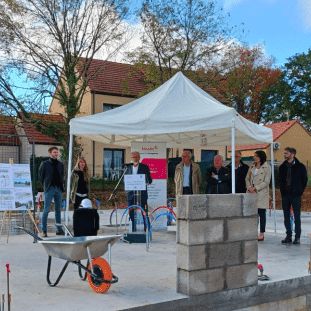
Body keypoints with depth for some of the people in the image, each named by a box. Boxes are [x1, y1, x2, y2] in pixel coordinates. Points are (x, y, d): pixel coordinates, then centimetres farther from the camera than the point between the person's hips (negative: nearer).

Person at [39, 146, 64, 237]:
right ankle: (44, 231, 1)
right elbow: (40, 176, 3)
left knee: (58, 209, 9)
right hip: (49, 189, -4)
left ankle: (59, 230, 15)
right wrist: (45, 186, 2)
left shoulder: (60, 164, 10)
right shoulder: (44, 164, -2)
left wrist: (61, 186, 8)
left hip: (58, 189, 5)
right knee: (46, 210, -4)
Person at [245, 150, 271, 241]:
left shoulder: (267, 167, -4)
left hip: (261, 194, -5)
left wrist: (255, 188, -15)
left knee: (261, 213, 1)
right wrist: (249, 187, -6)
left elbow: (266, 182, -10)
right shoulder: (252, 166, 13)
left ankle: (261, 234, 8)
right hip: (251, 193, 5)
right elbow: (247, 178, 13)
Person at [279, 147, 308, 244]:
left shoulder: (300, 166, -3)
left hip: (296, 195, -4)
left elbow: (305, 180, 3)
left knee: (297, 216, 0)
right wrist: (282, 191, 8)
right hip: (285, 195, 4)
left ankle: (297, 237, 6)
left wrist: (300, 191, 1)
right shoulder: (282, 167, 8)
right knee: (286, 216, 6)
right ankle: (288, 236, 15)